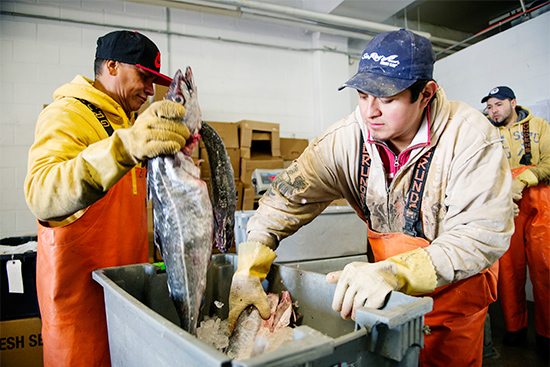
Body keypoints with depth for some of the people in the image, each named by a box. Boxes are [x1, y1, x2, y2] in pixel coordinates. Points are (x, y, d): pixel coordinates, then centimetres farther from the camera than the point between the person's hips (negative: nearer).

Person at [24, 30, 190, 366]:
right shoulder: (66, 115, -13)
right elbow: (42, 195, -33)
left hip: (126, 273, 8)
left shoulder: (125, 121, 15)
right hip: (80, 281, -7)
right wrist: (125, 146, -47)